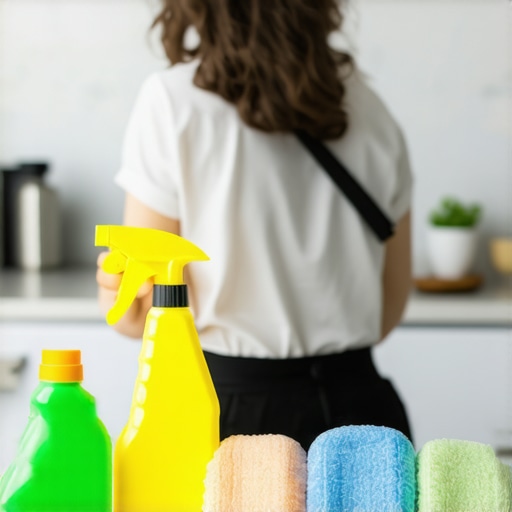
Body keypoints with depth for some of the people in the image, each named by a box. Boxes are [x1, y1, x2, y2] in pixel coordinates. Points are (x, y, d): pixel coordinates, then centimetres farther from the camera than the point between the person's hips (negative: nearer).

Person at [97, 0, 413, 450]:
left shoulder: (173, 100, -8)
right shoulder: (368, 109, 5)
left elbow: (142, 313, -7)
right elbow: (389, 307, 13)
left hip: (232, 413, -4)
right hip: (361, 406, 4)